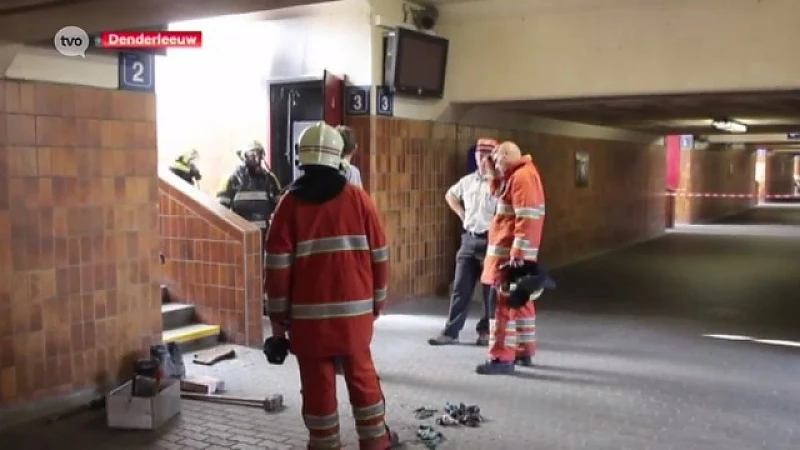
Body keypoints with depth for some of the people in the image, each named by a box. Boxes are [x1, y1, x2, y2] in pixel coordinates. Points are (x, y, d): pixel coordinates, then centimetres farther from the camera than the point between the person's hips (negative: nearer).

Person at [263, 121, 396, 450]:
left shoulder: (291, 202, -4)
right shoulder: (358, 198, 0)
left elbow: (277, 265, -6)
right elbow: (379, 256, 4)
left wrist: (278, 316, 3)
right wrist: (377, 301, 16)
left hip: (308, 313, -2)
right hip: (355, 310, 2)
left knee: (317, 383, 7)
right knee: (362, 376, 15)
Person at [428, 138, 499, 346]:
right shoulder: (468, 181, 9)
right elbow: (450, 195, 27)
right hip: (469, 239, 6)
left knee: (490, 289, 6)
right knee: (461, 287, 8)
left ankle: (486, 331, 20)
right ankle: (450, 332, 14)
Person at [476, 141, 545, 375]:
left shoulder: (522, 176, -16)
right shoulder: (518, 175, 15)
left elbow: (527, 219, -24)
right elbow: (499, 195, 26)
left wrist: (517, 253, -26)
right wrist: (496, 176, 10)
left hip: (511, 253, -10)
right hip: (513, 250, 10)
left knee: (505, 303, -7)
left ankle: (502, 358, -4)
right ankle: (524, 352, 23)